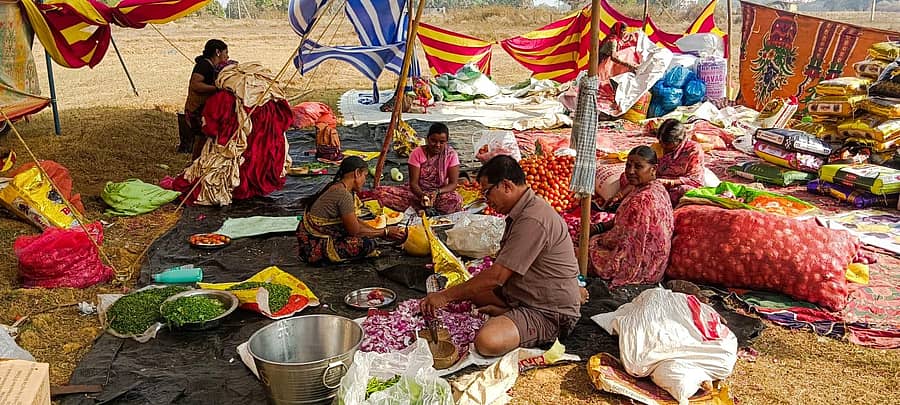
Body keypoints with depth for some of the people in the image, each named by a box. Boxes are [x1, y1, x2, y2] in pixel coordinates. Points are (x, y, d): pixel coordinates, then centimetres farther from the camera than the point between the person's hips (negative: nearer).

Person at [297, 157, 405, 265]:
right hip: (315, 246, -10)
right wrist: (385, 232, -7)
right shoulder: (343, 194, -22)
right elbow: (356, 231, -17)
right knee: (368, 244, -17)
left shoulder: (336, 187, 8)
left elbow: (355, 220, 12)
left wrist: (378, 231, 7)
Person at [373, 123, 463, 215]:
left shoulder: (451, 155, -8)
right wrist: (422, 195, -32)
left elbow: (453, 184, -10)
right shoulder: (417, 153, -8)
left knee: (456, 200, -38)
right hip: (418, 191, 1)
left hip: (441, 192, -1)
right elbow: (413, 182, -10)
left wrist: (437, 192, -29)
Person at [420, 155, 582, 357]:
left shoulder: (533, 221, -25)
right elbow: (501, 270, 16)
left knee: (487, 341, -33)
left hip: (549, 312, -11)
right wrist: (456, 293, 10)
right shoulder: (523, 211, 9)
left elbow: (496, 276, -24)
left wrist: (446, 296, -15)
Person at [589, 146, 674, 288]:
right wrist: (599, 227, 4)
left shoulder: (642, 200, -30)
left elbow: (621, 237, -23)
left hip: (638, 266, -9)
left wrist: (597, 239, -5)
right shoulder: (657, 188, 1)